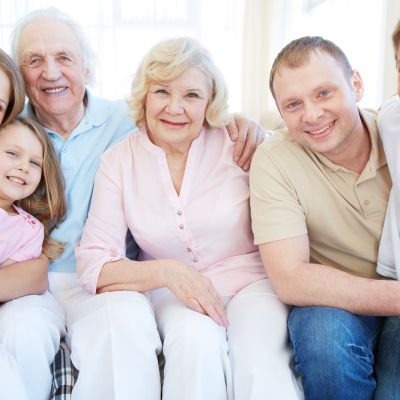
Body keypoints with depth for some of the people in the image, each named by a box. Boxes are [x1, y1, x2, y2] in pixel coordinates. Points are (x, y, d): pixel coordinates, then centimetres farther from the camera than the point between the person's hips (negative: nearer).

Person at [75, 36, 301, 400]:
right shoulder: (119, 161, -1)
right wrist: (165, 272, -21)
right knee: (196, 341, -32)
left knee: (258, 364, -29)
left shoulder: (239, 142, -5)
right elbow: (93, 264, -8)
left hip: (250, 280, 0)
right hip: (171, 291, 1)